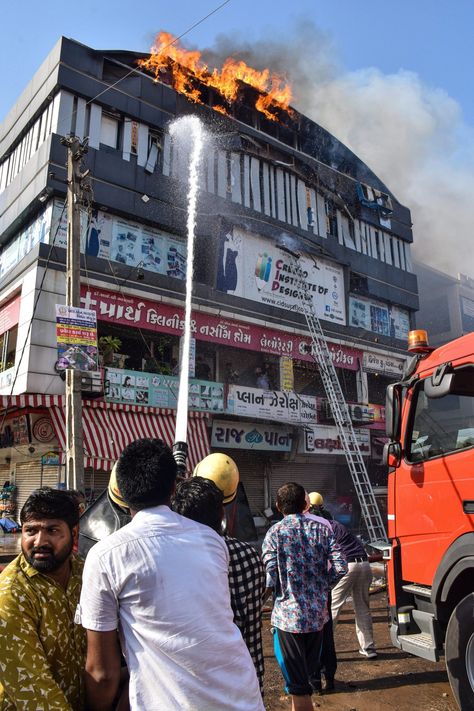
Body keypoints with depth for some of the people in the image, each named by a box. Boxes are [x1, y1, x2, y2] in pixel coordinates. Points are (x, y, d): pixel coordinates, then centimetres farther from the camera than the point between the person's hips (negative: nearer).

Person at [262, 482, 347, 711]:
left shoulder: (274, 533, -10)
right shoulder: (321, 528, 1)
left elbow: (269, 579, -15)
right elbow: (340, 568, -3)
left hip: (288, 615, -4)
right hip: (318, 613, 4)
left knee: (298, 685, 8)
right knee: (309, 671, 23)